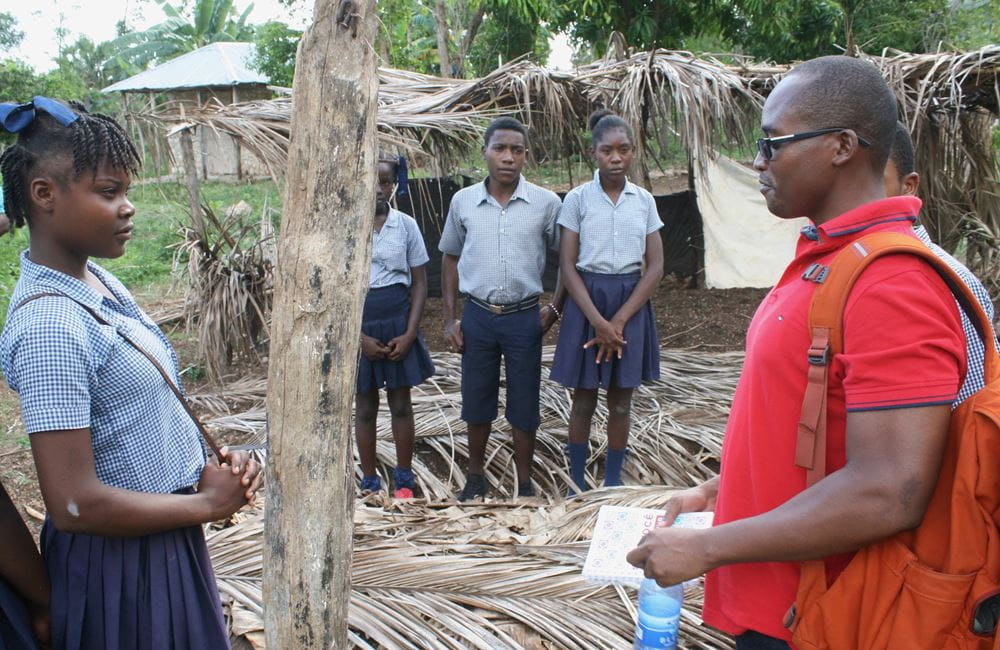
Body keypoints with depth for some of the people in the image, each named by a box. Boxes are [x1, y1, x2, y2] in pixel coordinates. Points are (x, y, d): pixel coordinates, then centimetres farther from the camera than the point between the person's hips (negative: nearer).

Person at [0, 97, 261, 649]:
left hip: (163, 538, 8)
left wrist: (206, 470, -2)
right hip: (118, 560, -8)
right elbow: (74, 504, -26)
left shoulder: (97, 279, 2)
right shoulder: (50, 325, -25)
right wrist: (207, 503, -15)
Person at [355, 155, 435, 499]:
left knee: (400, 403, 9)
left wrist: (409, 334, -8)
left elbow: (419, 283, 1)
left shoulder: (406, 225, -1)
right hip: (359, 324, -1)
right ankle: (369, 483, 22)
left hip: (398, 321, 1)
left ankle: (404, 480, 23)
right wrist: (361, 337, -11)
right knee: (365, 407, 9)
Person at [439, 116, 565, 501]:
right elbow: (450, 259, 9)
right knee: (477, 401, 12)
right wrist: (449, 318, 5)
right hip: (477, 316, 2)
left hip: (524, 317, -1)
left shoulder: (546, 203, -5)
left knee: (524, 404, 8)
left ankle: (525, 484, 24)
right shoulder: (463, 201, 0)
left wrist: (555, 308, -1)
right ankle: (475, 478, 30)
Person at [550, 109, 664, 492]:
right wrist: (598, 321, -15)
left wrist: (619, 320, -11)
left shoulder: (644, 201, 3)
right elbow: (567, 267, -6)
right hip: (586, 301, -2)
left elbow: (655, 267, -1)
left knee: (621, 402, 8)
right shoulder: (577, 199, -3)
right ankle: (577, 484, 19)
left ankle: (612, 483, 22)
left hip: (631, 303, 2)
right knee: (584, 400, 6)